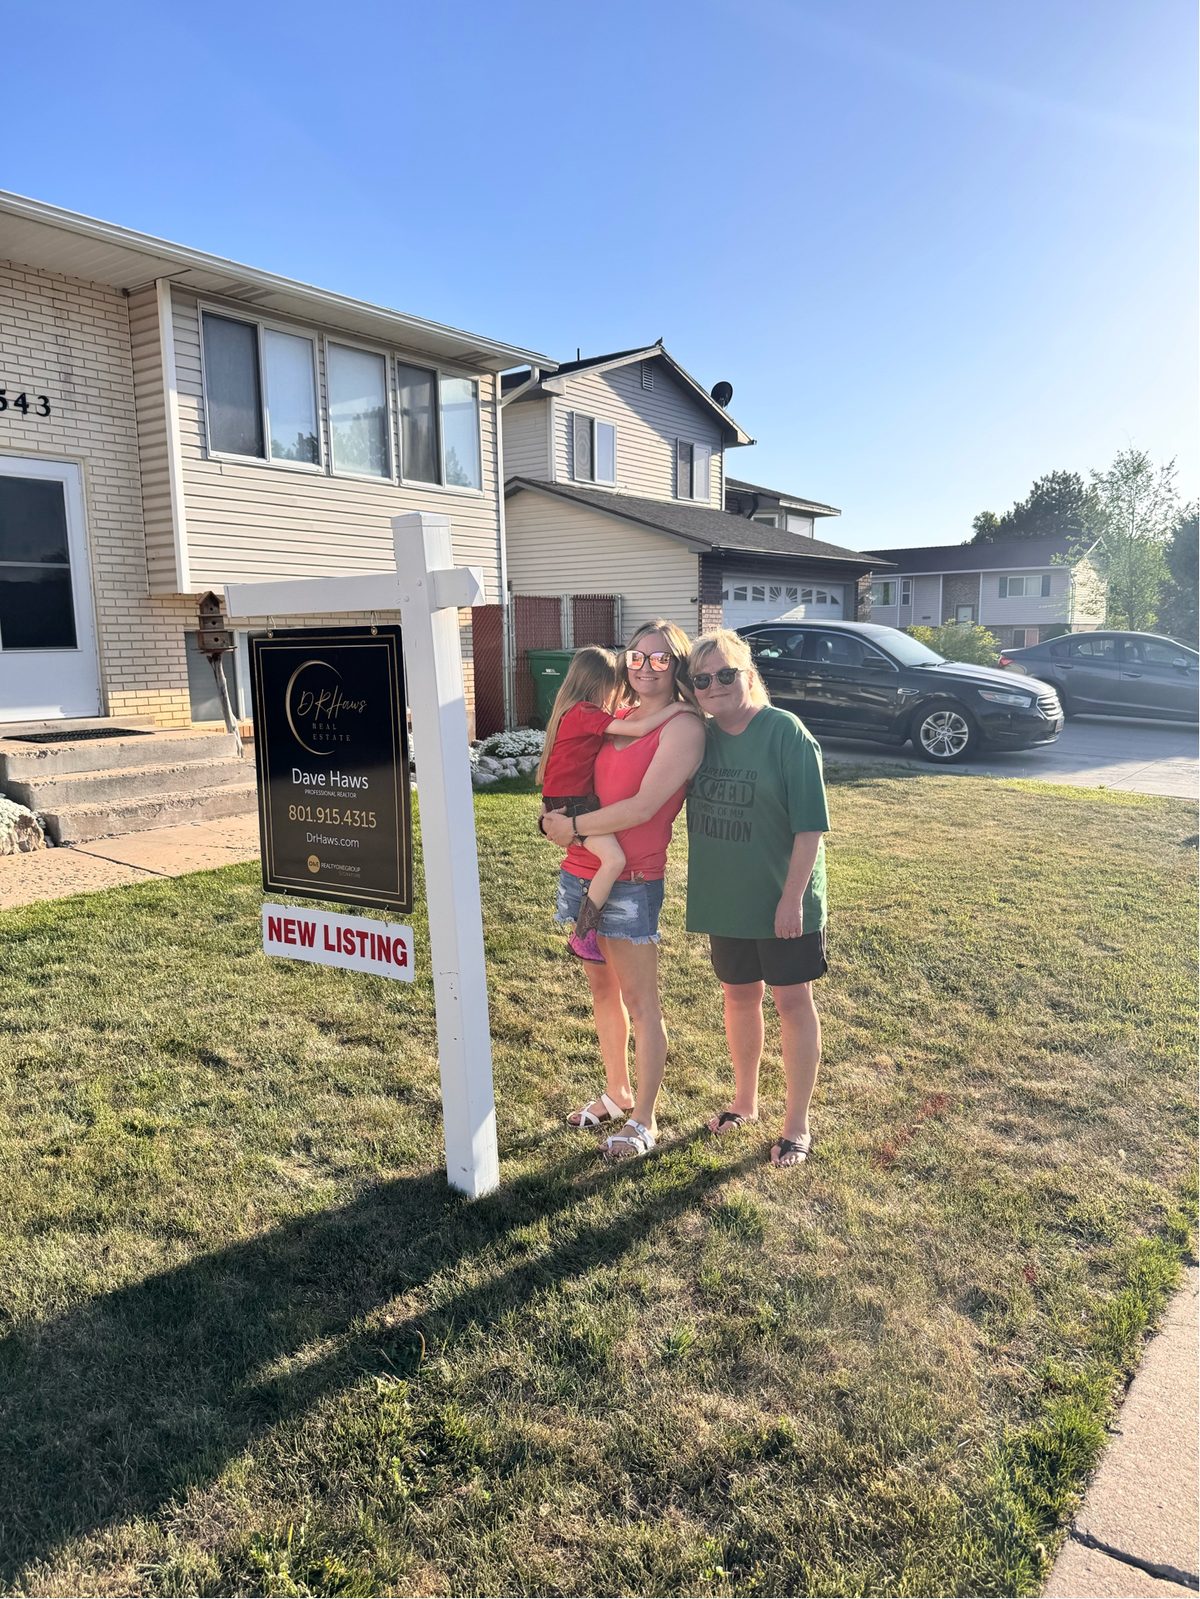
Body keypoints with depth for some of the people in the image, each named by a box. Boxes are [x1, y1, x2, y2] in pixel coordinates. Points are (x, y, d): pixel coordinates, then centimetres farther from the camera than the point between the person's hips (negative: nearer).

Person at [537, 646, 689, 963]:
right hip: (569, 802, -11)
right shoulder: (586, 713, -16)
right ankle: (582, 937, -16)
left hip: (581, 797, 11)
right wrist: (675, 708, -14)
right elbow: (639, 729, -22)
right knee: (614, 859, -25)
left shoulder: (576, 711, 14)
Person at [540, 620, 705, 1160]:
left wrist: (574, 827, -11)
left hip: (630, 882, -7)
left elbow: (644, 807, -18)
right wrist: (555, 817, 3)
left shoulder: (683, 727, -10)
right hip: (581, 873, 7)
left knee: (639, 1001, 2)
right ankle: (616, 1094, 35)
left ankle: (644, 1121, 15)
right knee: (601, 988, 17)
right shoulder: (616, 718, 12)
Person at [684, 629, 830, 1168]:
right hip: (725, 899, 5)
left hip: (782, 900, -5)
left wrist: (793, 897, -19)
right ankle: (744, 1101, 39)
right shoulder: (699, 736, 1)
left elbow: (810, 825, -17)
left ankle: (797, 1124, 22)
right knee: (739, 997, 18)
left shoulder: (786, 733, -16)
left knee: (793, 1003, 8)